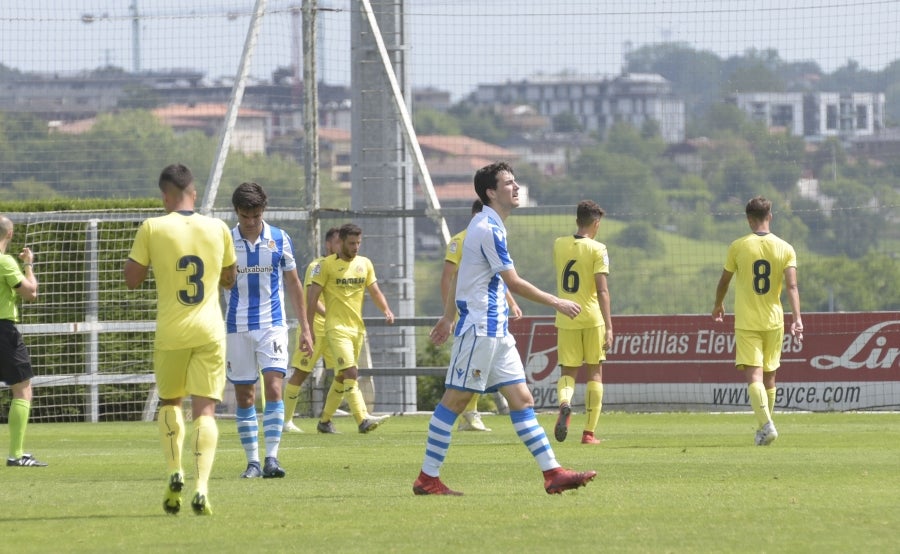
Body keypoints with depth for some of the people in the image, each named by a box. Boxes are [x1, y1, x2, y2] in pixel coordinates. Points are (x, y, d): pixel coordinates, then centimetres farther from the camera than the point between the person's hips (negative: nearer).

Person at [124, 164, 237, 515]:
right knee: (205, 410, -2)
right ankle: (201, 487, -17)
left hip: (170, 334, -1)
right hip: (210, 331, 1)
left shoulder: (152, 228, -6)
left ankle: (175, 473, 6)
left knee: (169, 402, 21)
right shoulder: (218, 229, 3)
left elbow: (132, 279, 0)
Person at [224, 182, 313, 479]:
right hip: (237, 328, 1)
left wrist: (304, 328, 8)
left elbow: (293, 284, 10)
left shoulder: (280, 240, 2)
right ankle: (252, 462, 10)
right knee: (244, 396, 3)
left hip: (272, 324, -1)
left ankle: (272, 457, -15)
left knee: (273, 387, -14)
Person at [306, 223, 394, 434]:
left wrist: (387, 311, -6)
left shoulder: (365, 264, 11)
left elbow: (375, 292, 14)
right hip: (337, 328, -6)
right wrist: (309, 329, -8)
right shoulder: (327, 265, -6)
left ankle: (325, 421, 24)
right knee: (351, 373, -19)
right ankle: (363, 420, -28)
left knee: (342, 377, 12)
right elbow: (312, 297, -5)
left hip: (357, 327, 6)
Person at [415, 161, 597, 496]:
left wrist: (448, 317, 28)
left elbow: (458, 275, 23)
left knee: (521, 399, 4)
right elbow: (513, 282, -16)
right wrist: (557, 303, -9)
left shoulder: (489, 226, 15)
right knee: (454, 401, -5)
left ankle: (552, 474, 1)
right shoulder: (488, 229, -16)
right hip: (479, 329, -10)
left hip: (496, 331, 10)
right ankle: (427, 478, -1)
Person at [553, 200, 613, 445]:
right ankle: (589, 432, 8)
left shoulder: (559, 245, 4)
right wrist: (609, 327, -15)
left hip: (566, 319, 3)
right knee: (594, 373, 9)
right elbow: (602, 290, -15)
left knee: (568, 371, 8)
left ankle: (564, 404, -26)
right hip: (592, 319, -3)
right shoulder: (597, 249, -9)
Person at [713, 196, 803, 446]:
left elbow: (724, 281, 7)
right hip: (774, 322, 3)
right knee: (769, 376, 16)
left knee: (753, 375, -10)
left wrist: (718, 305, 24)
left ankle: (766, 424, -28)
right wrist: (797, 318, -14)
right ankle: (764, 427, 26)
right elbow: (791, 286, -10)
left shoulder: (738, 247, -3)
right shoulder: (785, 249, 0)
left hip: (746, 322, -3)